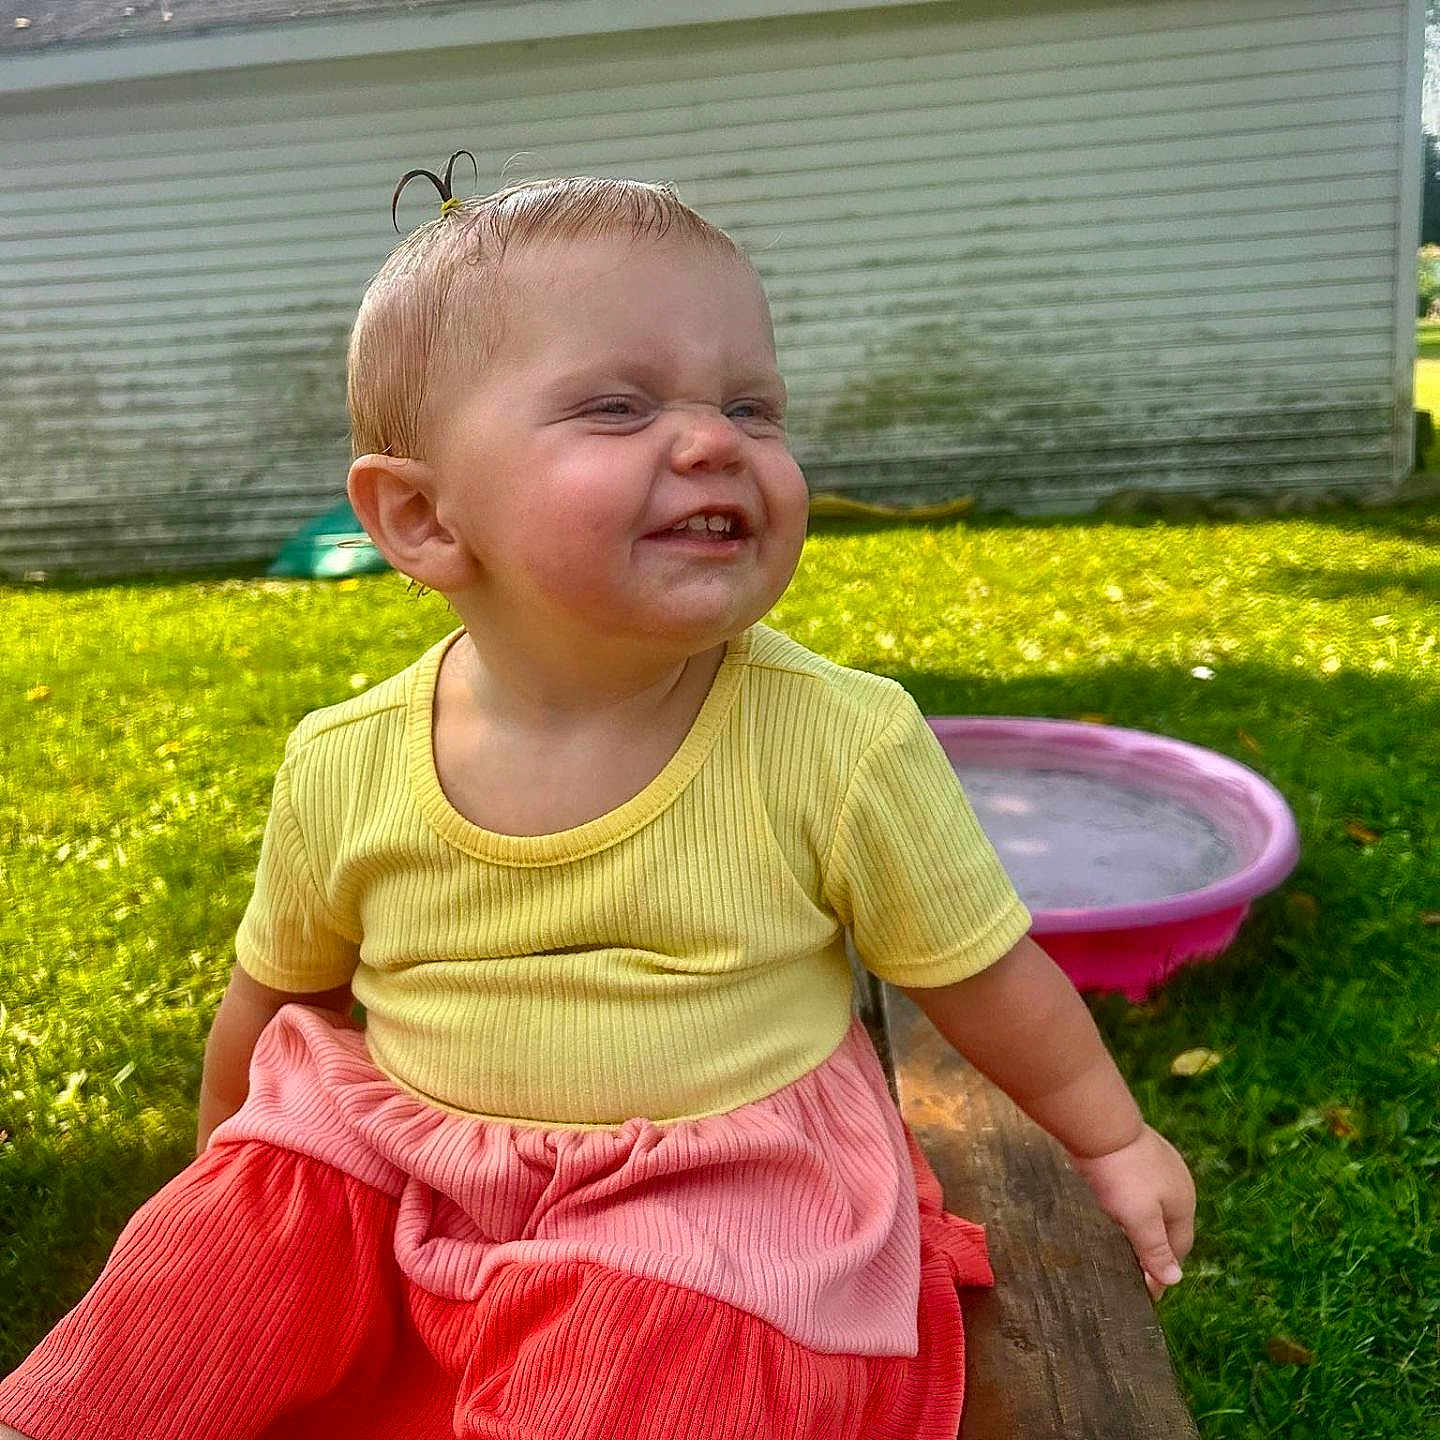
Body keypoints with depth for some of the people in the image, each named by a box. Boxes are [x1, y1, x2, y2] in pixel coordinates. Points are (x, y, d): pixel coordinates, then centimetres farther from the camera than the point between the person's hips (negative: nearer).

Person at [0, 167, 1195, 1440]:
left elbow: (986, 977, -2)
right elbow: (274, 1002, 9)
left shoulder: (843, 748, -18)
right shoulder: (347, 771, -11)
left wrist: (1114, 1144, 12)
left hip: (717, 1194, -2)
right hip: (392, 1164, 3)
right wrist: (227, 1174, 24)